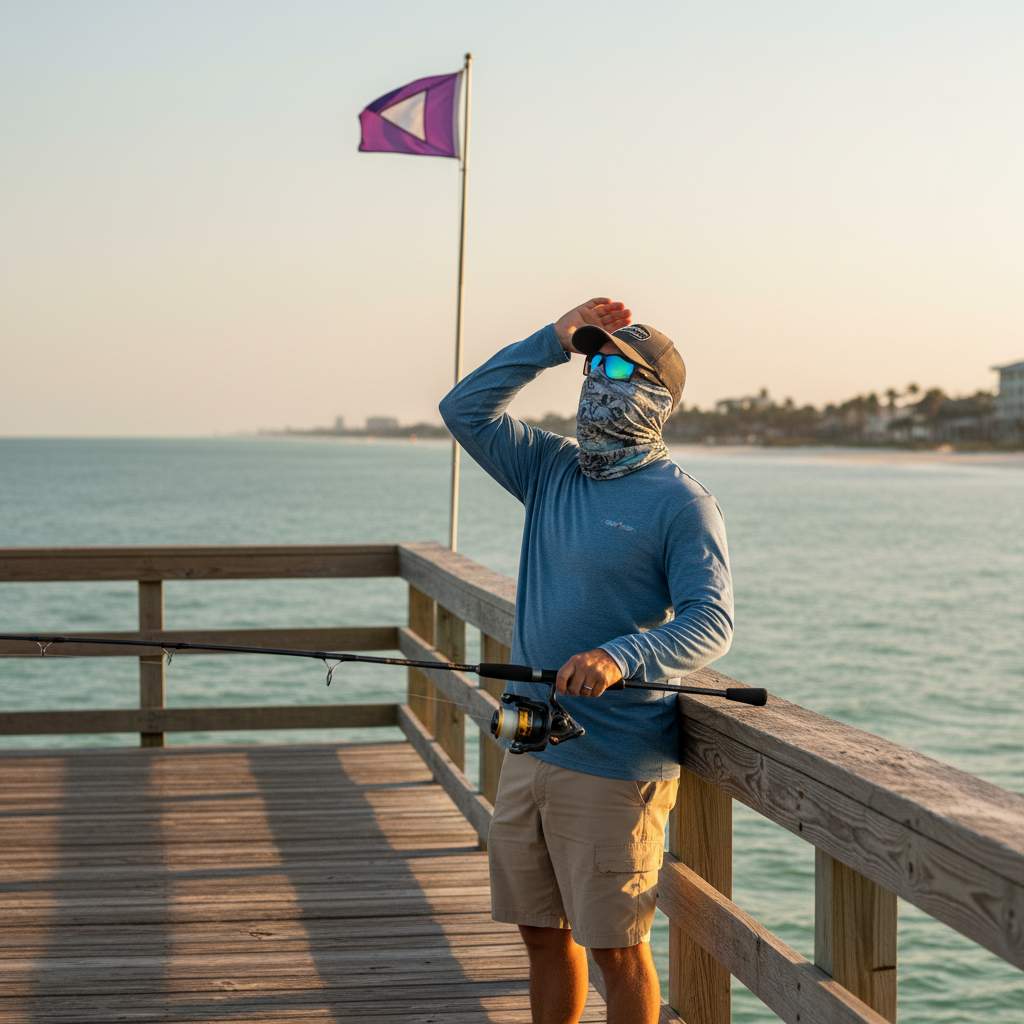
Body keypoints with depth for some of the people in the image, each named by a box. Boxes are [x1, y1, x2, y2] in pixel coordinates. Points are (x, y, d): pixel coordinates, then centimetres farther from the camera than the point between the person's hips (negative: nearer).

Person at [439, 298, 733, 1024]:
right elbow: (465, 409, 9)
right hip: (529, 749, 7)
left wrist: (621, 657, -35)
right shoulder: (552, 471, 11)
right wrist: (554, 342, 3)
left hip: (613, 766, -7)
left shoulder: (681, 503, -10)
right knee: (542, 931, 16)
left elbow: (711, 624, -18)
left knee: (617, 948, 3)